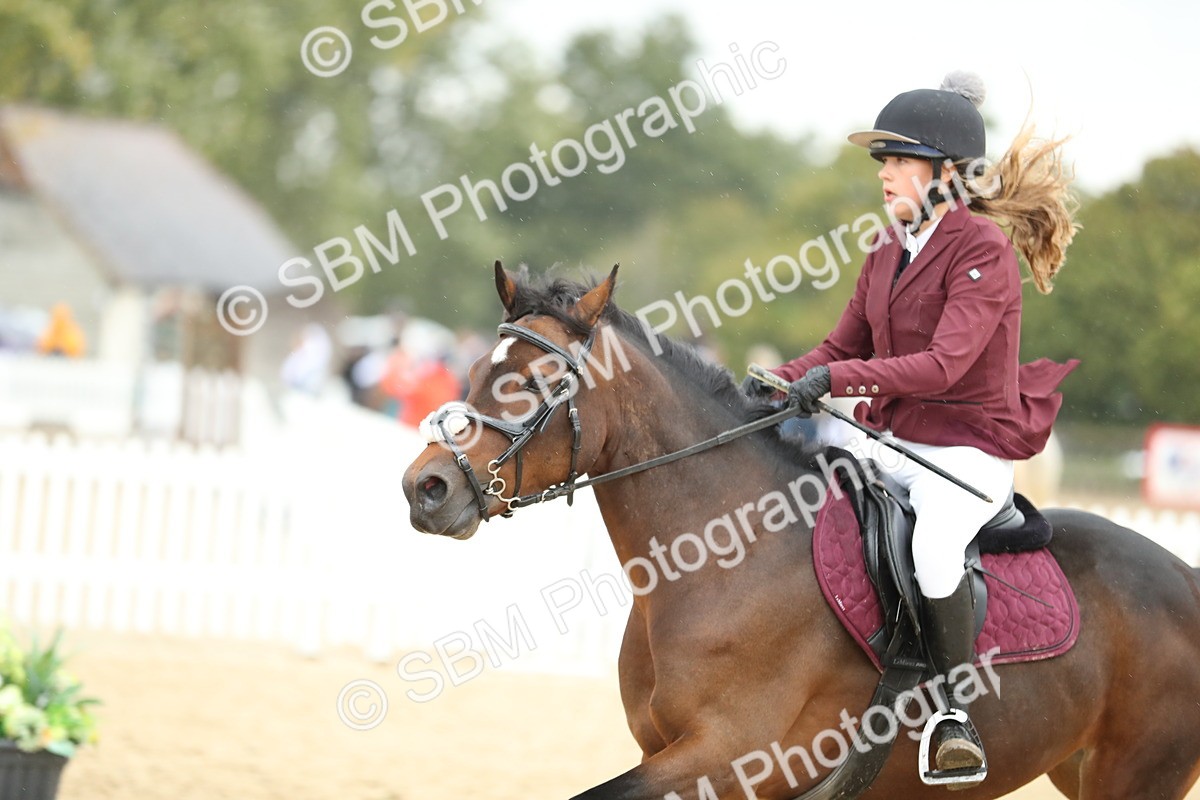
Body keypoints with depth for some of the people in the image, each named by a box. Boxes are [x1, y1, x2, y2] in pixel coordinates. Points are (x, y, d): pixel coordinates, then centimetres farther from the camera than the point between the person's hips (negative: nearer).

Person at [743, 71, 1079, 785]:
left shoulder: (983, 251, -15)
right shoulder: (889, 252, 9)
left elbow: (944, 363, -26)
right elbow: (843, 347, 14)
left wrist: (838, 379, -33)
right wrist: (782, 383, -5)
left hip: (968, 450, -9)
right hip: (889, 443, 9)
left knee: (933, 541, -37)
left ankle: (956, 720, -23)